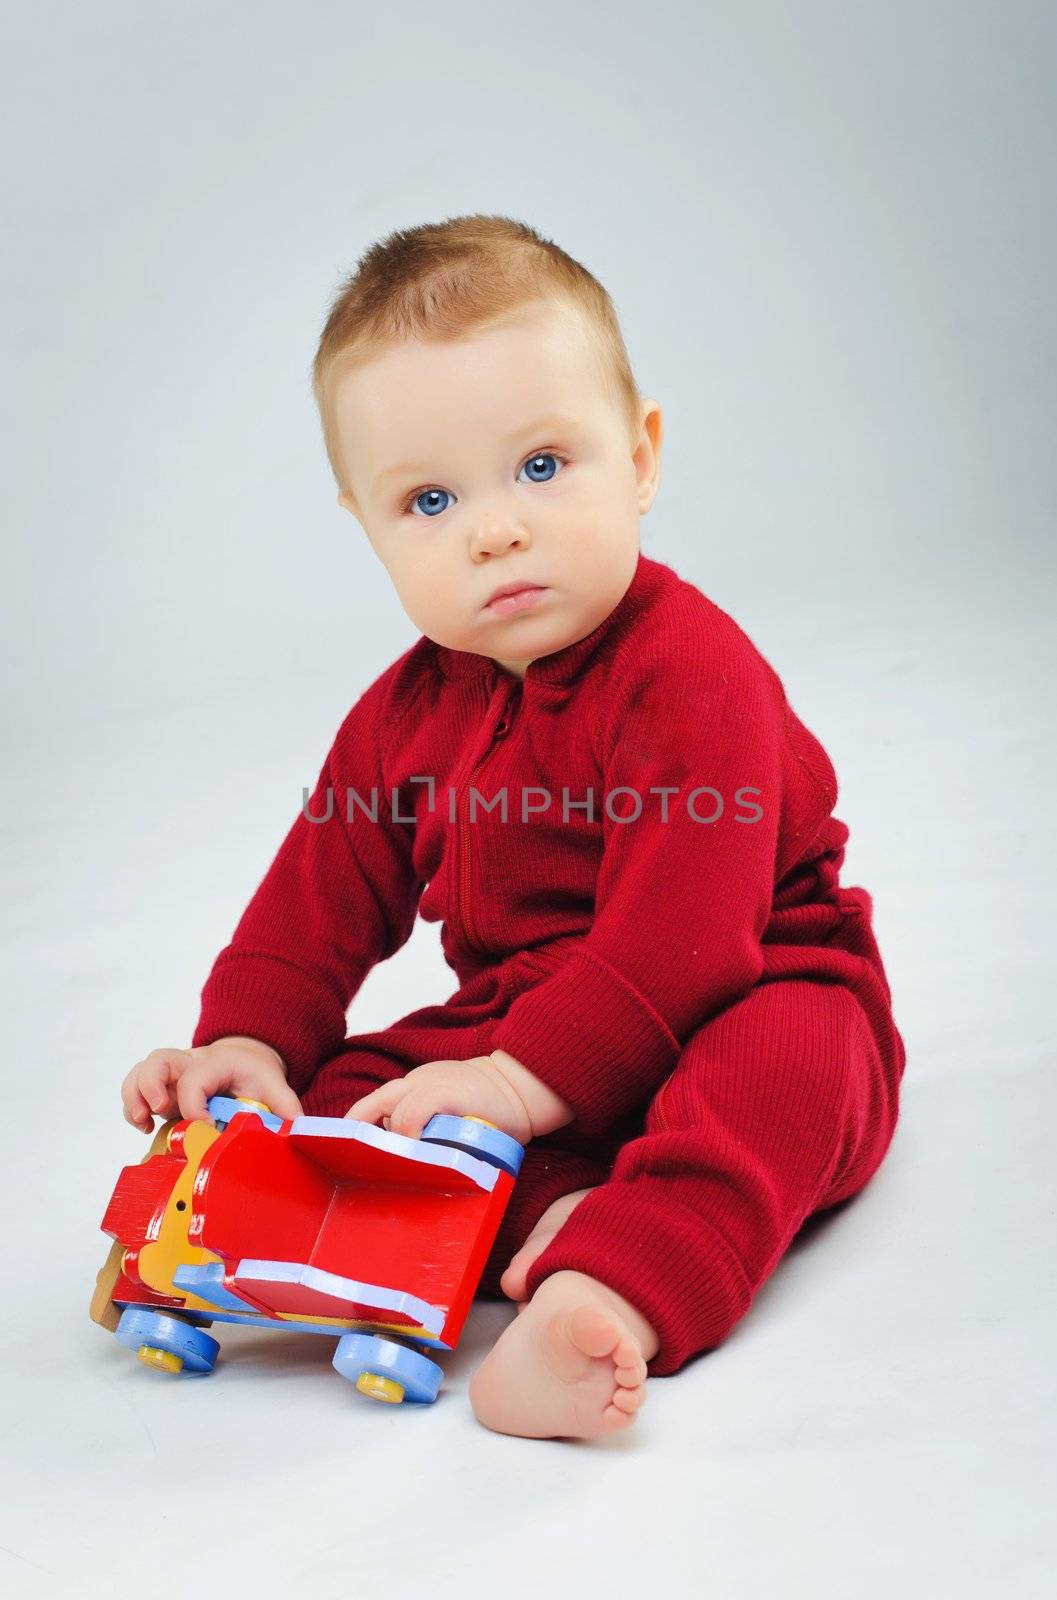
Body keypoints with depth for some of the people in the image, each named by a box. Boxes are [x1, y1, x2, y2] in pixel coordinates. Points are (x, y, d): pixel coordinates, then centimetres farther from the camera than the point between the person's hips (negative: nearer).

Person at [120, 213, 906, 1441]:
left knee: (784, 1059, -38)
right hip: (514, 1036, 6)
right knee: (330, 1097, -11)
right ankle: (551, 1216, -30)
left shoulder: (690, 673, -21)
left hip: (740, 1008, -5)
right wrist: (247, 1041, -7)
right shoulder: (404, 715, 2)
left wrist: (522, 1080, -33)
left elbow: (681, 933, -29)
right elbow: (323, 899, 9)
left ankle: (614, 1290, -53)